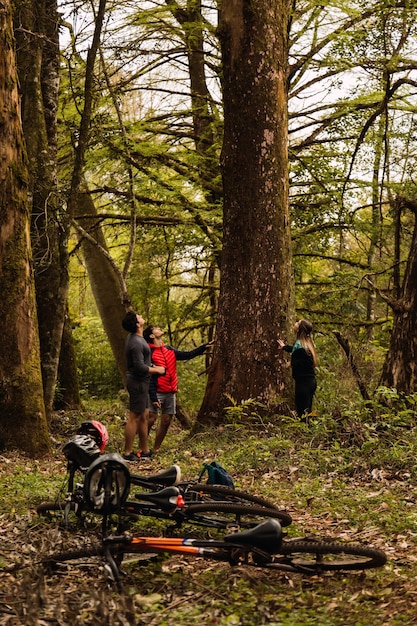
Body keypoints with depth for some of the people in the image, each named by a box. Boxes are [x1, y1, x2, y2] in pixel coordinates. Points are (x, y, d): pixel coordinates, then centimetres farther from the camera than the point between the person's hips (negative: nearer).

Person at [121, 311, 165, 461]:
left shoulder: (135, 337, 9)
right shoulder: (136, 343, -23)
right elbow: (140, 367, -26)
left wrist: (152, 366, 14)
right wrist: (157, 370, -13)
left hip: (140, 382, 10)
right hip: (138, 383, -10)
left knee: (144, 416, 16)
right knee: (134, 418, -4)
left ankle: (144, 450, 24)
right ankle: (128, 453, 2)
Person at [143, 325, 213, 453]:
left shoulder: (169, 350, 13)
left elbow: (187, 355, 14)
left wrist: (203, 347, 4)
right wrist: (153, 397, -17)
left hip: (170, 393, 7)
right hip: (157, 393, -7)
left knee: (166, 422, 7)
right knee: (150, 420, -9)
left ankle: (155, 450, 16)